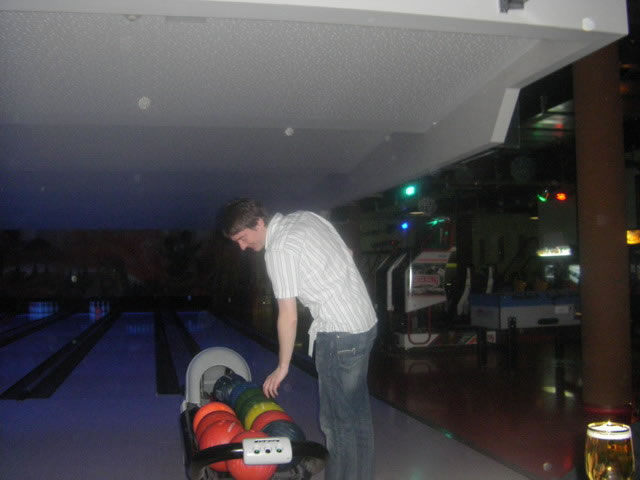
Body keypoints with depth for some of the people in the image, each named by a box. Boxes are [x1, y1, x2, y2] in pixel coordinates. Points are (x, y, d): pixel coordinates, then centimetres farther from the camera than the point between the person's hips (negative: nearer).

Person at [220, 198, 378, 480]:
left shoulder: (278, 250, -16)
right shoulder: (306, 217, 8)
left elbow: (289, 317, -13)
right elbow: (347, 253, 17)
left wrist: (282, 367, -4)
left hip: (340, 333, -9)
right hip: (365, 321, 9)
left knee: (337, 420, 0)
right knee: (357, 411, 18)